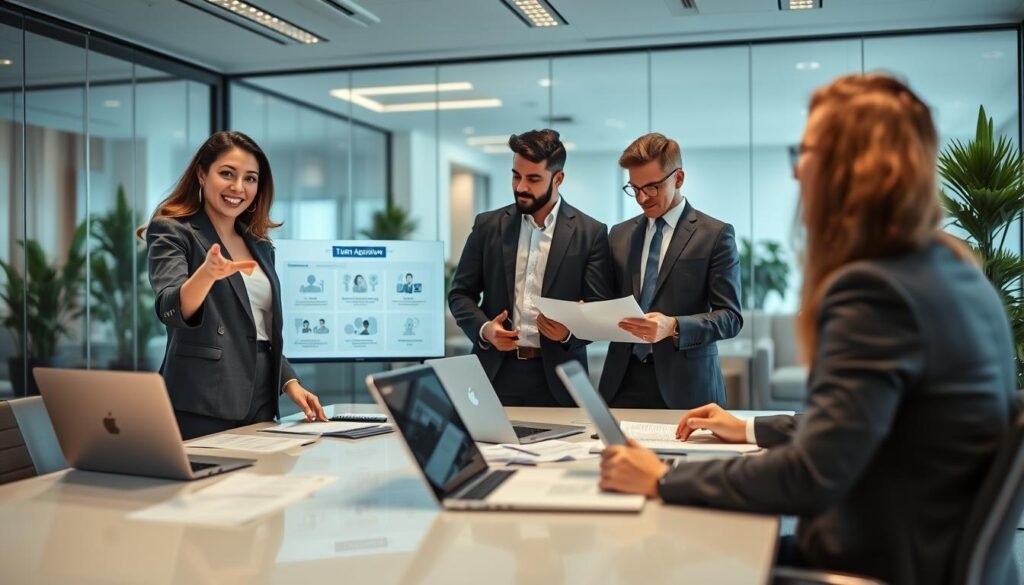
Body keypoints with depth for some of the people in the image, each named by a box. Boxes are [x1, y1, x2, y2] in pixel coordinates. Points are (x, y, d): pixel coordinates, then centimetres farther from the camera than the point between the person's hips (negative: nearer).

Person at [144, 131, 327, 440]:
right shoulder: (171, 231, -2)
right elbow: (170, 311, -20)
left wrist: (291, 384, 7)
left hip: (259, 405, 6)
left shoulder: (260, 246, 16)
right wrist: (207, 274, -38)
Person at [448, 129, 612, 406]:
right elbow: (460, 293, 8)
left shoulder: (590, 233, -1)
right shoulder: (488, 225, 5)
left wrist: (570, 332, -21)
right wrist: (484, 329, -10)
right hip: (496, 371, 2)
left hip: (557, 378, -1)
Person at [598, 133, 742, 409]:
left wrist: (674, 327, -22)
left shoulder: (715, 235, -2)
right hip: (623, 381, 4)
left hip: (684, 385, -3)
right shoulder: (620, 234, 13)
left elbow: (730, 317, -7)